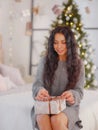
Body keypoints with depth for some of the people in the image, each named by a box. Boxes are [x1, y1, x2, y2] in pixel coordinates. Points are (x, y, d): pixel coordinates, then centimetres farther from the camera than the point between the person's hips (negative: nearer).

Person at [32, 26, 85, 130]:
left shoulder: (78, 63, 4)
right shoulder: (45, 60, 6)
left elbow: (79, 91, -1)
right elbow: (37, 84, 0)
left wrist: (72, 95, -26)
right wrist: (40, 90, -25)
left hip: (68, 106, -1)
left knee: (56, 120, -34)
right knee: (42, 119, -34)